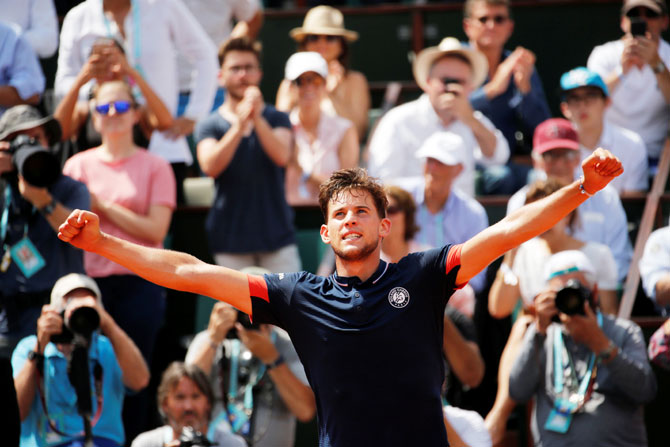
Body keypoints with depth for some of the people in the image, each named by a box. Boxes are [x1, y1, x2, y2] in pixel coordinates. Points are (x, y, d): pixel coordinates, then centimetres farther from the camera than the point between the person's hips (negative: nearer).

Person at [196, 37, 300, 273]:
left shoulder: (277, 118, 7)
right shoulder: (209, 125, 4)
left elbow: (282, 156, -12)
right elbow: (210, 166, -15)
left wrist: (257, 119, -27)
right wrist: (239, 126, -27)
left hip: (276, 234, 0)